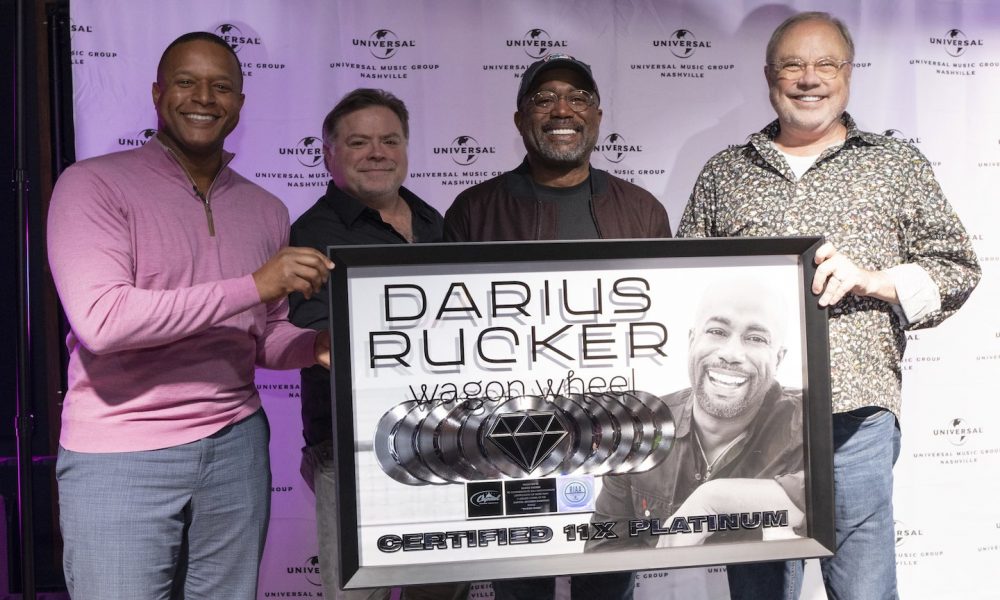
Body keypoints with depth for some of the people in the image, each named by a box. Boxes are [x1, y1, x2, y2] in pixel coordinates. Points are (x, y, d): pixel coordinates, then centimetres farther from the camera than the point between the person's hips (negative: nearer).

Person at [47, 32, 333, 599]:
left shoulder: (266, 210, 10)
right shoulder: (94, 184, -6)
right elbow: (100, 320, -20)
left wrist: (314, 345, -7)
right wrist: (253, 285, -21)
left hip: (236, 446, 5)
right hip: (120, 458, -4)